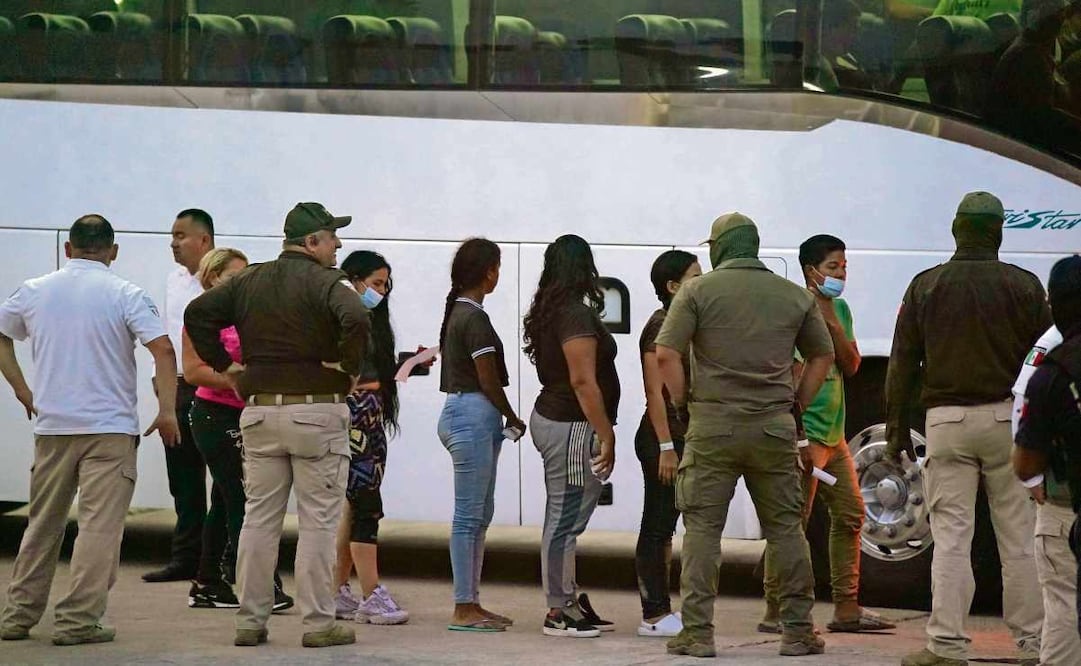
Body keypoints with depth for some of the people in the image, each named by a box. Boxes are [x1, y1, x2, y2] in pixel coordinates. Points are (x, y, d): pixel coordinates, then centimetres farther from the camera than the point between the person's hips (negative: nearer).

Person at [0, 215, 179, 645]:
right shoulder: (124, 295, -5)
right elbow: (162, 349, -14)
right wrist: (167, 410, -10)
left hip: (52, 426, 4)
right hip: (110, 427, -4)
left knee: (42, 524, 14)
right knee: (100, 525, -2)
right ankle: (79, 620, -7)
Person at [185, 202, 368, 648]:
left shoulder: (249, 281, 9)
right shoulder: (325, 282, -9)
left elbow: (197, 313, 7)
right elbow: (354, 318, -28)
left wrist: (224, 365, 10)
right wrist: (350, 368, -14)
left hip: (260, 410, 5)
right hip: (317, 411, -5)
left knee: (258, 519, 9)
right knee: (318, 522, 0)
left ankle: (250, 621, 11)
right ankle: (318, 623, 1)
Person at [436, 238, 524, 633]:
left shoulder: (458, 312, 16)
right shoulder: (474, 319, -14)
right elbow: (489, 381, -14)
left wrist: (502, 420, 12)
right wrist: (513, 419, 0)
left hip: (461, 412, 10)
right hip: (474, 416, -10)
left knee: (479, 514, 13)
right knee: (470, 515, -7)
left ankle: (471, 603, 17)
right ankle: (464, 609, -4)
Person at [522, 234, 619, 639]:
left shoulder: (547, 312, 14)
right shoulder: (576, 315, -16)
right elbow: (583, 381, -21)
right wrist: (606, 435, -19)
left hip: (550, 418, 10)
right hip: (572, 427, -10)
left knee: (563, 520, 14)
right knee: (566, 520, -5)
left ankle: (569, 602, 21)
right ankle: (559, 612, -2)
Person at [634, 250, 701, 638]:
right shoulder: (660, 326, -13)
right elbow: (654, 392, -18)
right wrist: (666, 446, -21)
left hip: (680, 436, 9)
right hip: (661, 437, -9)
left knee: (665, 526, 11)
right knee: (656, 526, -6)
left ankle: (661, 611, 16)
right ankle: (654, 615, -3)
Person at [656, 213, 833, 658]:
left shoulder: (698, 291, -2)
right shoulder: (794, 296, 8)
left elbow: (666, 354, -10)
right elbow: (822, 356, 16)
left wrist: (685, 403, 1)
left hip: (713, 427, -2)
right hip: (775, 430, 2)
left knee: (702, 529, 3)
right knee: (786, 528, 9)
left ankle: (697, 632, 0)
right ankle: (798, 631, 11)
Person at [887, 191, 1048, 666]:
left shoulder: (926, 286, 3)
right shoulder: (1023, 286, 0)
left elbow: (902, 363, 4)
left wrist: (897, 427, 10)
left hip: (946, 419, 0)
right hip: (1006, 416, 0)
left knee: (951, 536, 1)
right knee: (1018, 536, 5)